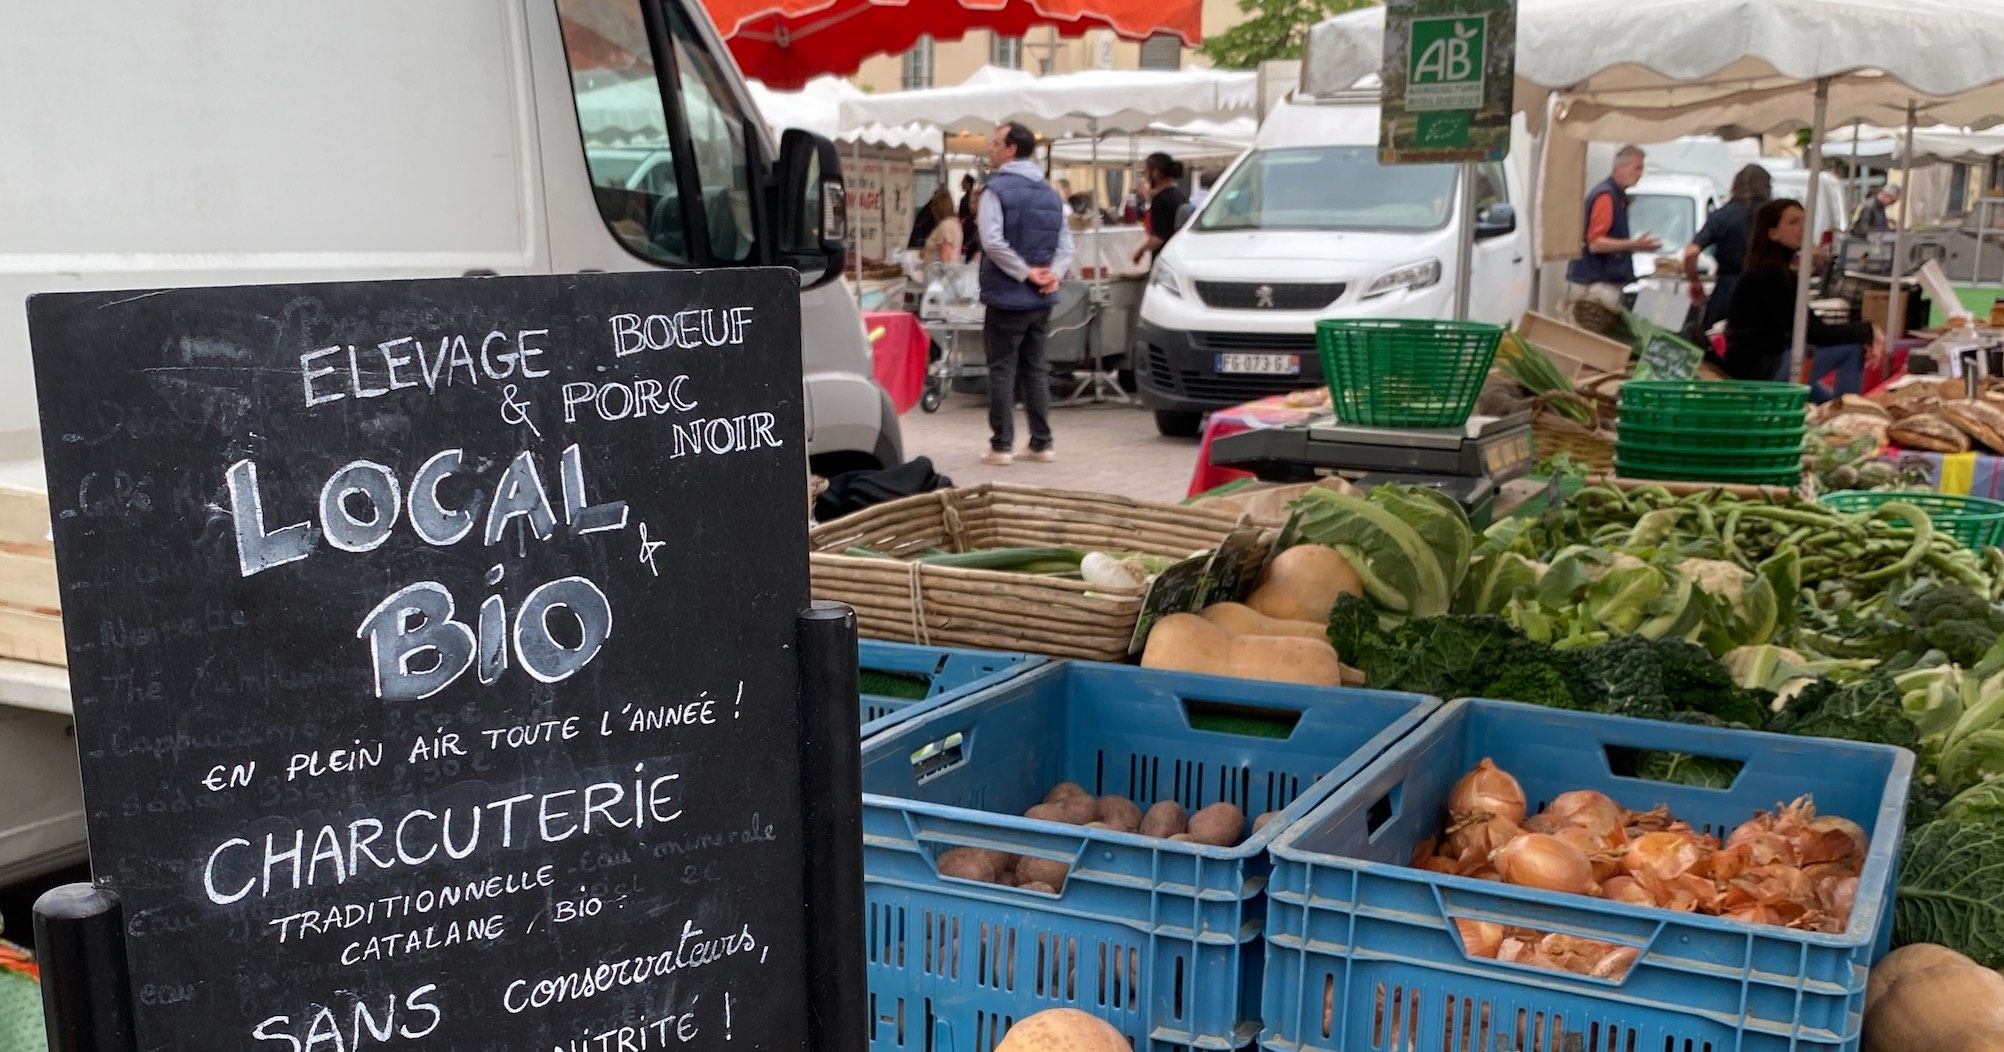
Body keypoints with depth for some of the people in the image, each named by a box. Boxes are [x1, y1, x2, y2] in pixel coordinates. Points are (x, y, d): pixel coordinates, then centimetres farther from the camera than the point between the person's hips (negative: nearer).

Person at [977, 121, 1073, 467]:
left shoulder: (997, 189, -9)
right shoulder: (1051, 194, 13)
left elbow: (993, 242, -21)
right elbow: (1066, 244, 8)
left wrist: (1025, 272, -15)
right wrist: (1053, 273, -5)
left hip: (1007, 296, -6)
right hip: (1041, 299, 6)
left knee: (1002, 371, -1)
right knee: (1036, 370, 12)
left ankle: (1001, 446, -2)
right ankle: (1042, 444, 13)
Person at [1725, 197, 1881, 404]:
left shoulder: (1782, 272, 15)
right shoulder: (1769, 274, -16)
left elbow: (1813, 325, 10)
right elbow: (1812, 333, -19)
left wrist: (1863, 337, -4)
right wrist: (1867, 331, -11)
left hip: (1771, 360, 10)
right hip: (1757, 368, -10)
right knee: (1852, 349, -13)